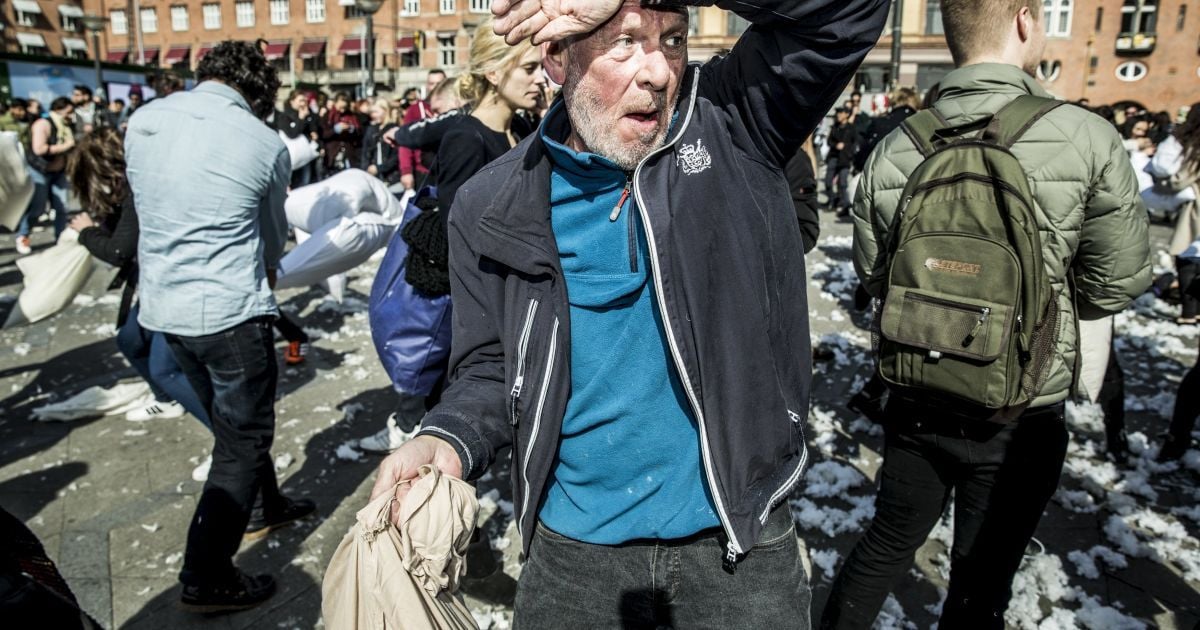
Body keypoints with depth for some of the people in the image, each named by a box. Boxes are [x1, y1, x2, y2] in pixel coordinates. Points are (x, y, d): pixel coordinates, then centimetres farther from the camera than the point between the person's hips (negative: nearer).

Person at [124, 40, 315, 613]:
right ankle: (205, 578, 10)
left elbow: (148, 208, 15)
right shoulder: (264, 142, -9)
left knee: (233, 421, 24)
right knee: (243, 440, 6)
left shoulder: (142, 122, 4)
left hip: (162, 304, 7)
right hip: (230, 310, -6)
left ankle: (264, 507, 42)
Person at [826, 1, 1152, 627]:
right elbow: (1115, 286, -7)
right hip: (1022, 415, -2)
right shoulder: (1088, 139, -16)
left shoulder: (893, 150, -8)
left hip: (916, 403, 3)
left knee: (886, 543, 23)